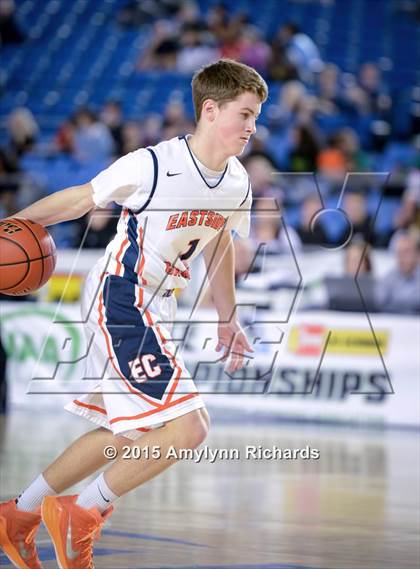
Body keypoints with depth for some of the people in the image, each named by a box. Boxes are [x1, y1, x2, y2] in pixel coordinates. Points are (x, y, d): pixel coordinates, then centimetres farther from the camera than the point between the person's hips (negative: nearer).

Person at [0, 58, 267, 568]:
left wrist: (228, 320, 25)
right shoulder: (151, 166, -21)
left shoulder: (237, 184, 1)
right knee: (188, 427, -17)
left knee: (124, 433, 20)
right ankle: (81, 514, -2)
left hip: (154, 310, 9)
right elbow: (80, 199, -9)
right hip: (119, 301, -9)